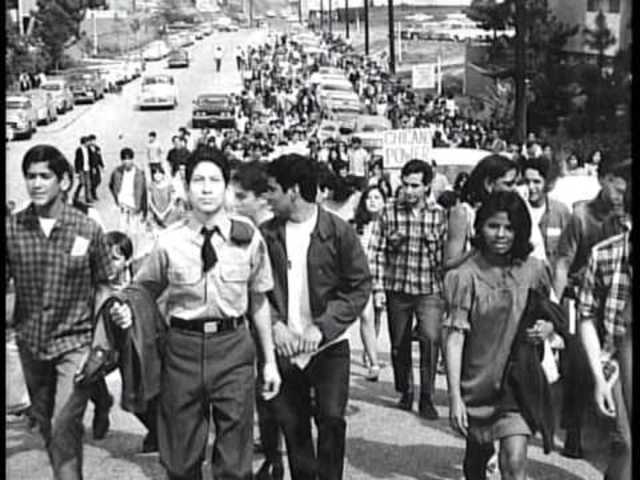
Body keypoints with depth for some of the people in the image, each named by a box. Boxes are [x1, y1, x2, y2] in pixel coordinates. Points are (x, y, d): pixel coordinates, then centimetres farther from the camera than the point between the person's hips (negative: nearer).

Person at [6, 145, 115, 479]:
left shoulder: (87, 230, -9)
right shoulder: (12, 228, -5)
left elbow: (103, 285, -1)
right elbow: (5, 280, 0)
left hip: (75, 341, -3)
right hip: (30, 343, 3)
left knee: (65, 427, -12)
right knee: (45, 424, 17)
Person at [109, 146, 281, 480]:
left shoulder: (248, 239, -1)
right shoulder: (170, 242, -3)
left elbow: (259, 302, 7)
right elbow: (141, 292, 9)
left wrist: (270, 361, 10)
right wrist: (125, 312, -14)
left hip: (233, 345, 0)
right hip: (183, 347, 0)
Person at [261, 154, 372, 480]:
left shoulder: (338, 232, -8)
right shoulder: (267, 234, 1)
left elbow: (360, 285, -7)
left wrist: (322, 327, -15)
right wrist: (274, 324, -13)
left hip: (328, 345, -3)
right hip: (283, 346, 3)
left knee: (331, 418, -12)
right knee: (292, 426, 8)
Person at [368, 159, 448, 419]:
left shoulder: (439, 214, -1)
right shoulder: (389, 212, -1)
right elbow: (377, 251, 0)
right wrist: (378, 287, -4)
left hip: (429, 290, -1)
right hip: (397, 288, 1)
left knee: (430, 338, -18)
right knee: (399, 344, 11)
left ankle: (427, 398, -5)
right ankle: (405, 392, 32)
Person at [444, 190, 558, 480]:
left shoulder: (534, 270, -2)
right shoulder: (466, 275, -12)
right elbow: (454, 338, -14)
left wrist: (548, 328, -10)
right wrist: (454, 396, -19)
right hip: (477, 382, -1)